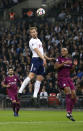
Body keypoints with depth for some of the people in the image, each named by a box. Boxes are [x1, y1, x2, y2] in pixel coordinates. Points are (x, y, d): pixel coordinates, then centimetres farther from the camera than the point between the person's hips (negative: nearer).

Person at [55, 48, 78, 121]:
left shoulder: (70, 59, 15)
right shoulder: (59, 59, 0)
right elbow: (56, 67, -16)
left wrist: (74, 65, 4)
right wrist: (64, 63, -23)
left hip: (68, 78, 6)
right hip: (61, 78, -6)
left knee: (73, 94, -2)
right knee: (68, 91, -25)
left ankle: (70, 112, 12)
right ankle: (68, 113, -26)